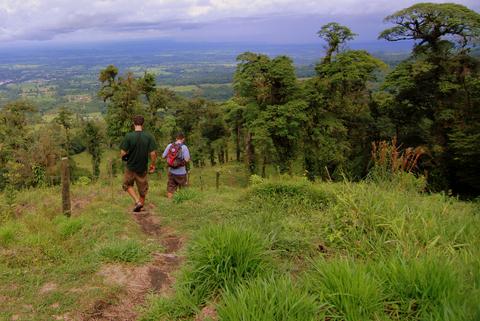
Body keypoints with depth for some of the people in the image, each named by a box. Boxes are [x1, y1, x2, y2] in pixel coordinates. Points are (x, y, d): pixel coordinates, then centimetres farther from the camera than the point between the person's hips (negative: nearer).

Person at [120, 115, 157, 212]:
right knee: (143, 191, 17)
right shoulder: (149, 136, -11)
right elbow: (153, 153, -13)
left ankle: (137, 201, 5)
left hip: (130, 167, -1)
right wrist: (153, 164, 3)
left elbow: (123, 153, -15)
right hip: (143, 168, 1)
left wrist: (124, 157, 8)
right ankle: (140, 208, 28)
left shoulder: (128, 136, -14)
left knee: (128, 185, 22)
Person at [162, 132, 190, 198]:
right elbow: (187, 159, -20)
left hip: (171, 172, 4)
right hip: (181, 173, -3)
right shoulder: (184, 147, -13)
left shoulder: (170, 146, -2)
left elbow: (163, 156, 3)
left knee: (170, 190, 12)